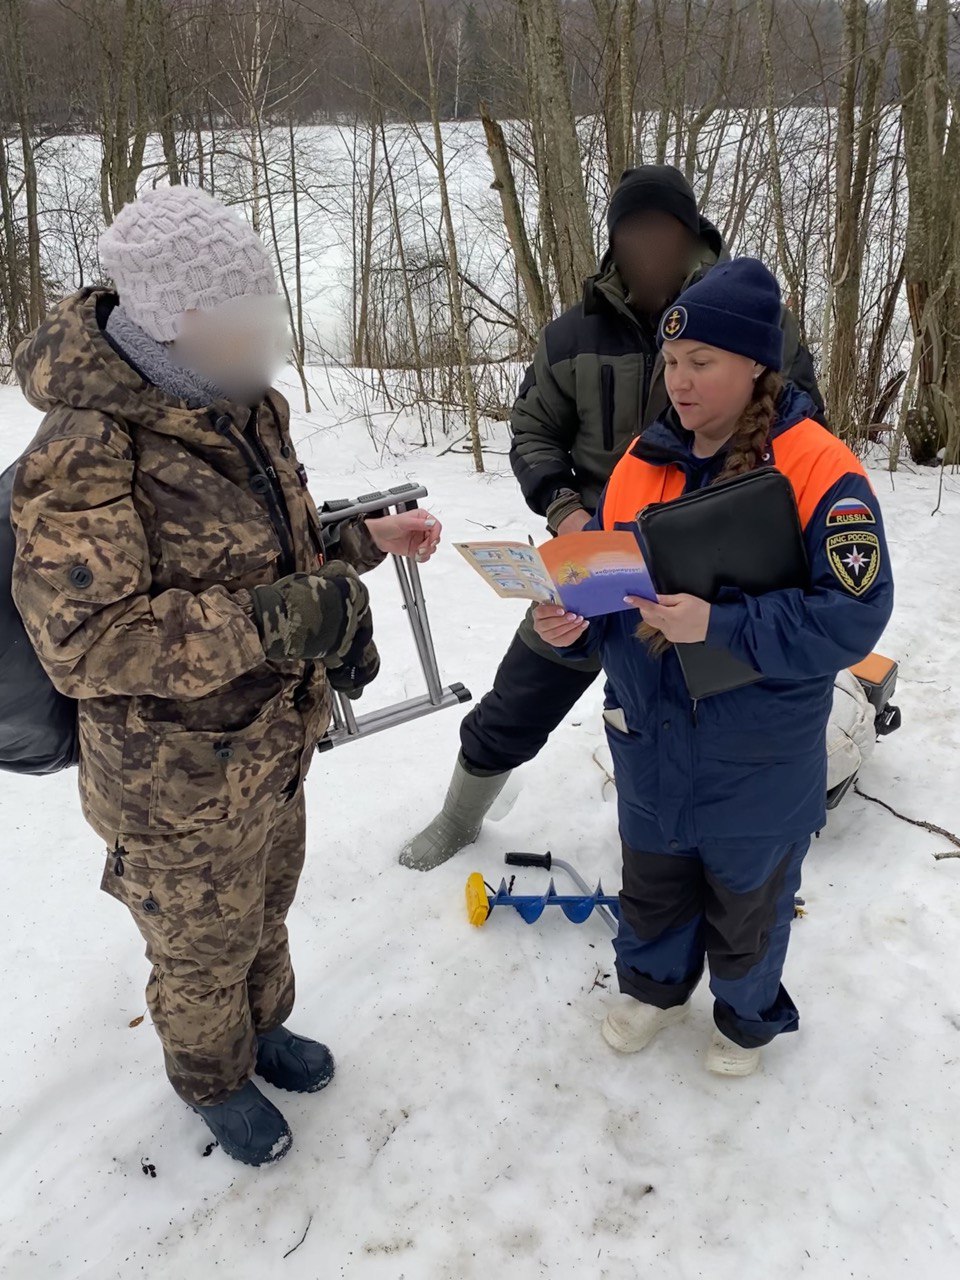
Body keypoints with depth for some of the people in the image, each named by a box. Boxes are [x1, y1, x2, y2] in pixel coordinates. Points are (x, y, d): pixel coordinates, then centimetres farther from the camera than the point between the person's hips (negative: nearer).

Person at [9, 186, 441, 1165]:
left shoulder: (240, 407, 0)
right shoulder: (84, 452, -28)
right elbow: (82, 642, -33)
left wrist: (365, 541, 0)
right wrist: (270, 623, -37)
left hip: (275, 746, 8)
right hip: (180, 785, -7)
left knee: (265, 912, 30)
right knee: (202, 951, 19)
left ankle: (262, 1025, 58)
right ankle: (212, 1077, 49)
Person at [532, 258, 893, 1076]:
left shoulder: (819, 469, -19)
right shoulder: (642, 462, -2)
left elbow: (853, 616, -24)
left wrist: (716, 626, -32)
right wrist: (570, 624, -16)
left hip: (757, 760, -4)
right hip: (651, 747, 4)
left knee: (746, 902, 19)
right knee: (653, 885, 25)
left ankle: (748, 1016, 48)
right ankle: (654, 986, 53)